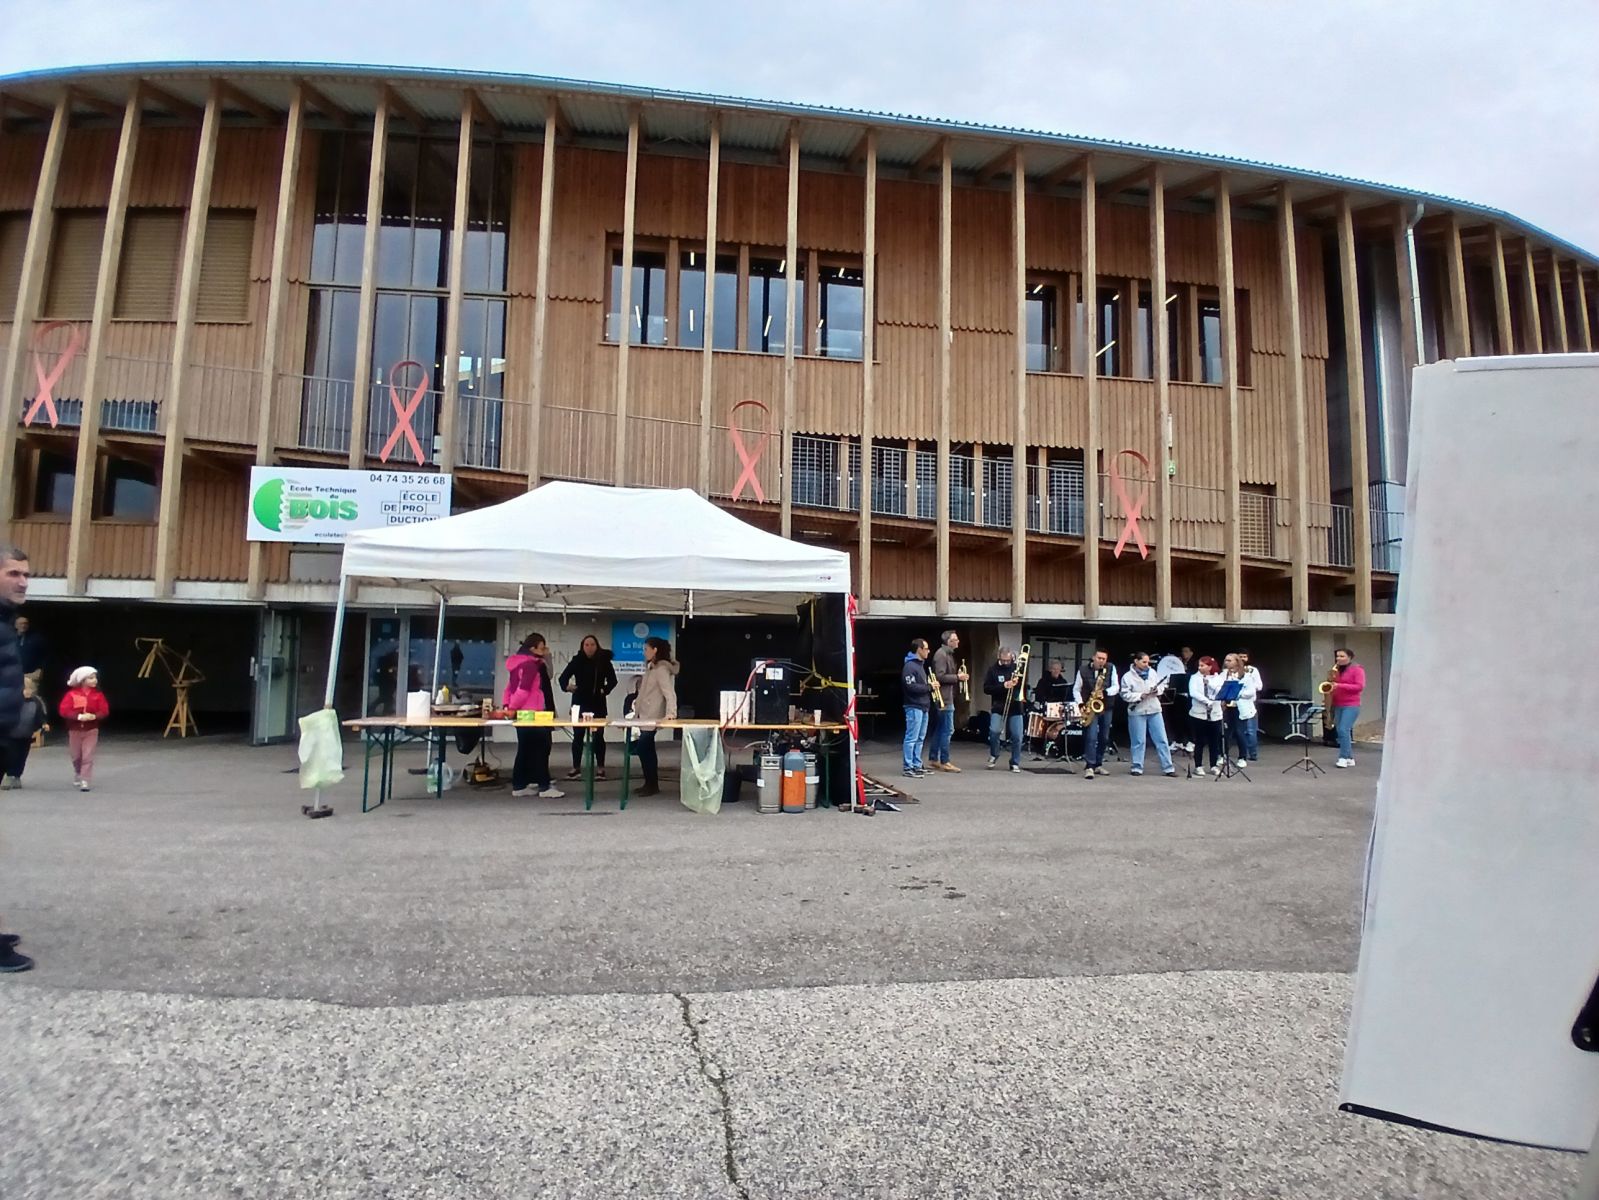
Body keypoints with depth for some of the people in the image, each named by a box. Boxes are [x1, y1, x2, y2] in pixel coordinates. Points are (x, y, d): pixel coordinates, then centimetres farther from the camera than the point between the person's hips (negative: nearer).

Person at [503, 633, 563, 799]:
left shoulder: (520, 662, 15)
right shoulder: (531, 664, -16)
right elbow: (524, 689, -21)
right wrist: (511, 707, -11)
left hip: (522, 712, 9)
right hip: (530, 713, -9)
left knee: (526, 748, 11)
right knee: (540, 748, -5)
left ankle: (519, 785, 13)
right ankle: (545, 787, -3)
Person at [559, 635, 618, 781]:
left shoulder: (604, 661, -2)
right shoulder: (576, 661, -2)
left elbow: (612, 680, 3)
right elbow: (563, 677, -3)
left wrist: (605, 690, -11)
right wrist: (566, 686, -21)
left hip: (597, 704, -1)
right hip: (579, 703, 1)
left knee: (598, 736, 3)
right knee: (578, 736, 5)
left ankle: (600, 768, 11)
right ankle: (576, 768, 14)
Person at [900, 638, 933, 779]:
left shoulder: (921, 665, 18)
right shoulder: (909, 666, -13)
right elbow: (911, 687, -22)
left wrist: (930, 686, 8)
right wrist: (929, 687, -15)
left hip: (923, 706, 10)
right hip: (914, 707, -10)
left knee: (920, 738, 12)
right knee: (911, 738, -7)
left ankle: (917, 766, 19)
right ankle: (908, 768, -4)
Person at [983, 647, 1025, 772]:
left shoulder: (1017, 667, 6)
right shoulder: (993, 670, 0)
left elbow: (1025, 685, 9)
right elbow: (986, 689, -6)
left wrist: (1018, 681, -13)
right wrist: (1003, 686, -17)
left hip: (1015, 708, 2)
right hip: (998, 707, -1)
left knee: (1017, 736, -1)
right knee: (994, 731, -16)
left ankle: (1015, 763, 13)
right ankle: (994, 755, 10)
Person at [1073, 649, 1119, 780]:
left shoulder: (1111, 669, 0)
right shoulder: (1083, 671, -5)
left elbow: (1116, 687, -5)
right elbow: (1076, 689, 3)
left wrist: (1105, 692, -24)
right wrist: (1081, 704, -11)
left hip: (1106, 708, 3)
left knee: (1104, 738, 10)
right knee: (1091, 737, -15)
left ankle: (1098, 765, 24)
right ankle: (1089, 767, -16)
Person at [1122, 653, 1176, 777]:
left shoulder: (1152, 672, 6)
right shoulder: (1128, 677, -5)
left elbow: (1162, 685, 12)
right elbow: (1125, 695, -9)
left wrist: (1157, 690, -9)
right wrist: (1140, 696, -19)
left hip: (1154, 710, 4)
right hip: (1137, 711, -4)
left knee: (1162, 739, 4)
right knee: (1138, 741, 2)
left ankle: (1168, 767, 9)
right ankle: (1137, 767, 13)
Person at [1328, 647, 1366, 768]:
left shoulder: (1357, 669, -5)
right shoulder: (1336, 670, 14)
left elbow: (1360, 686, -15)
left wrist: (1340, 686, -20)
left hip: (1351, 705, -7)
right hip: (1338, 706, 7)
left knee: (1343, 730, -16)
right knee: (1341, 731, 5)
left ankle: (1344, 758, -11)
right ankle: (1350, 758, 12)